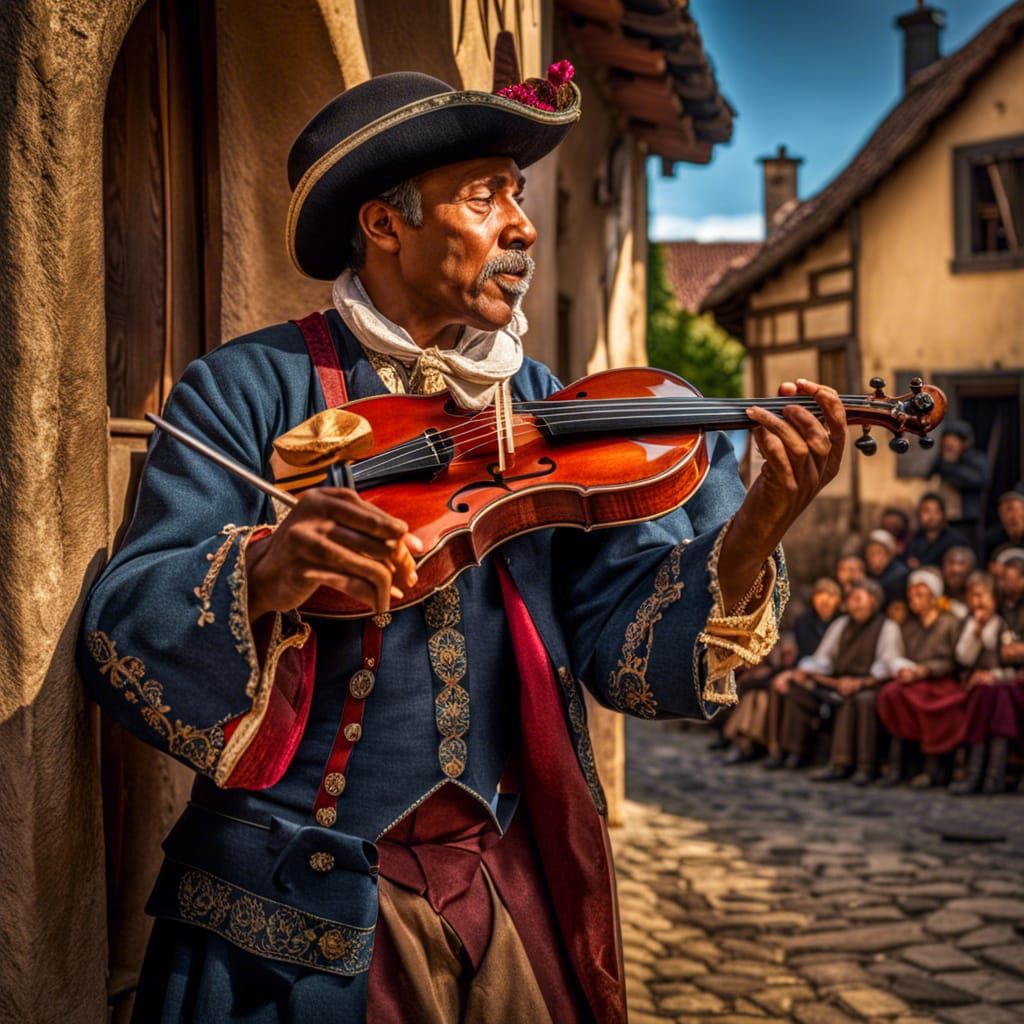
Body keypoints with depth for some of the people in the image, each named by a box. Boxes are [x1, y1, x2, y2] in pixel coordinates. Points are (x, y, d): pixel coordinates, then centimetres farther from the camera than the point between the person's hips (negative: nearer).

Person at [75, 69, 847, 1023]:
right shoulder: (248, 392, -5)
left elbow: (627, 645, -3)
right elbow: (119, 636, -14)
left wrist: (752, 533, -21)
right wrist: (261, 575, -34)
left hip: (516, 894, 4)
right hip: (298, 911, -3)